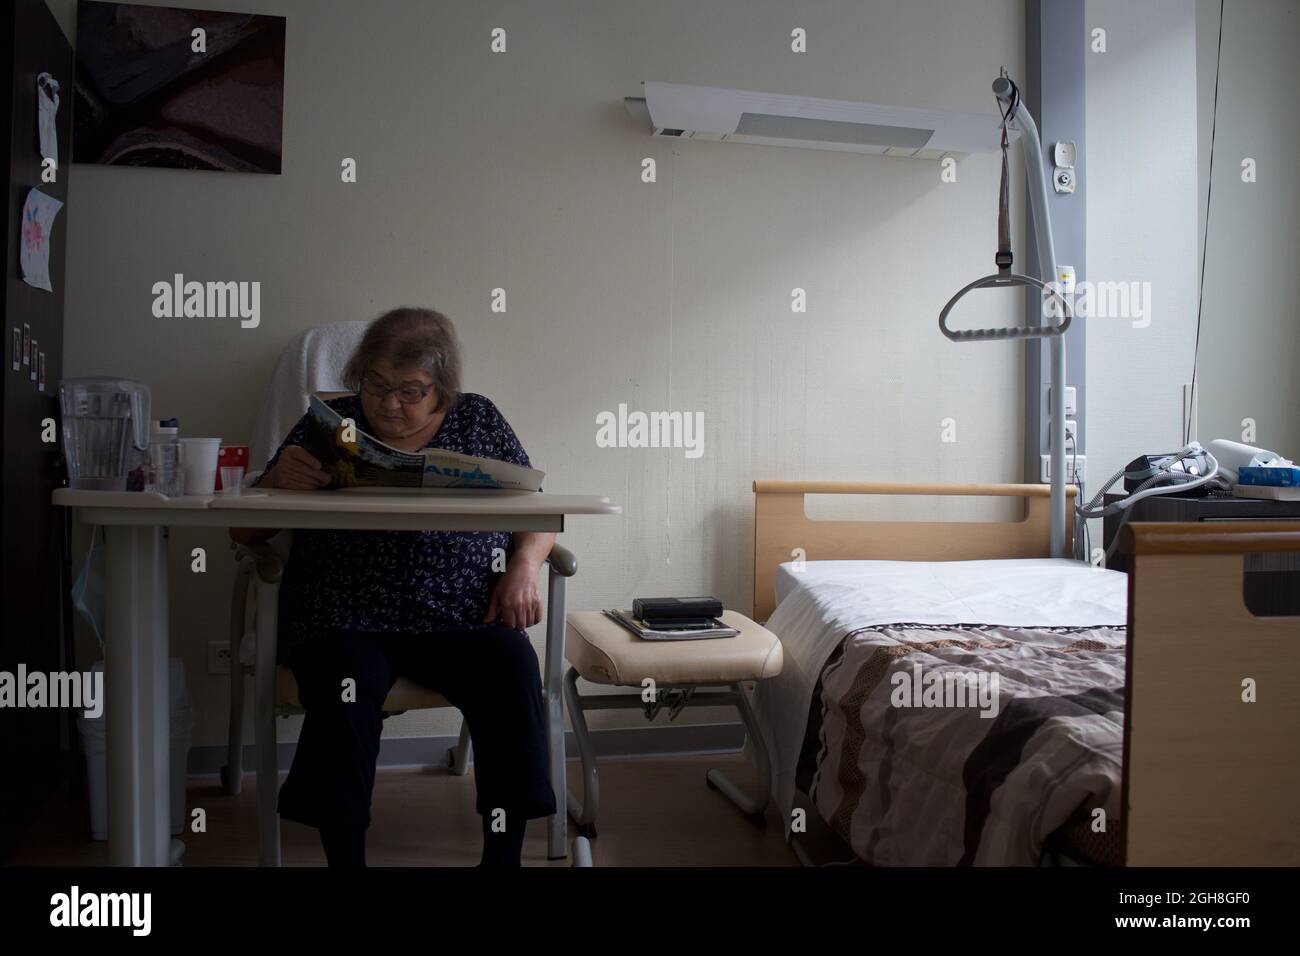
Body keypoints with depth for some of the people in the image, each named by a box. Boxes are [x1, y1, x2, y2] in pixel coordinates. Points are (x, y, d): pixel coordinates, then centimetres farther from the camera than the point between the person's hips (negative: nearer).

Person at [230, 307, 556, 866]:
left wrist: (526, 565, -6)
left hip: (461, 617, 1)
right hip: (347, 617, 0)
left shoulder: (479, 421, 12)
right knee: (344, 682, -31)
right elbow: (244, 532, 10)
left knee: (512, 669, -27)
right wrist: (278, 480, -12)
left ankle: (504, 853, -17)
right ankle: (344, 856, -21)